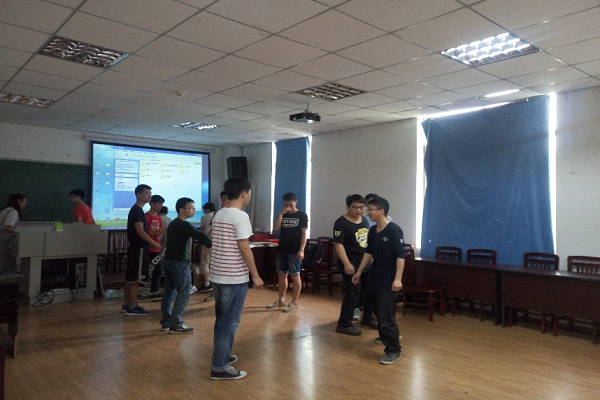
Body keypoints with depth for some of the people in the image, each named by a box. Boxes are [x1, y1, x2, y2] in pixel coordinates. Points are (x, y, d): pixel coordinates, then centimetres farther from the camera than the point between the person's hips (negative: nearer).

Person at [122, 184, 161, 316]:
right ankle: (132, 307, 0)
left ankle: (127, 305, 21)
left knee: (130, 277, 14)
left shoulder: (135, 210, 16)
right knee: (135, 278, -5)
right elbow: (140, 231, -21)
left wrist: (151, 242, 18)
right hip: (138, 248, -10)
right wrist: (154, 243, -16)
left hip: (134, 247, 10)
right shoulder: (137, 210, -15)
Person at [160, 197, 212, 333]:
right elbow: (199, 236, -27)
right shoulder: (184, 225, -15)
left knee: (169, 292, 13)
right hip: (179, 262, -10)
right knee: (183, 294, -5)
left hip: (169, 260, 10)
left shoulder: (173, 224, 16)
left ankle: (166, 322, 20)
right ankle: (176, 324, -3)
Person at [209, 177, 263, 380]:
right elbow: (244, 249, -18)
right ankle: (220, 367, 9)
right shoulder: (240, 216, -16)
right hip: (234, 278, -8)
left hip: (217, 275, 8)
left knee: (222, 319, 20)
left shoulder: (218, 215, 9)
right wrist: (255, 275, -10)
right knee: (229, 322, 1)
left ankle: (222, 355, 35)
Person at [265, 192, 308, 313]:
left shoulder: (302, 215, -3)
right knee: (281, 274, 11)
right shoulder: (282, 215, 10)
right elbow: (276, 228, -3)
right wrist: (281, 214, -12)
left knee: (295, 276, -1)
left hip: (295, 251, -5)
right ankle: (281, 300, 23)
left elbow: (304, 234, -6)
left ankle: (294, 303, 7)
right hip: (282, 249, 5)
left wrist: (301, 250, -13)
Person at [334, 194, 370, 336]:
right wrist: (347, 264, -23)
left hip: (365, 263, 8)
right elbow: (338, 244, -18)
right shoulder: (342, 222, -14)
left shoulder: (364, 220, 11)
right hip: (351, 264, -8)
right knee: (353, 294, -4)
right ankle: (343, 325, 8)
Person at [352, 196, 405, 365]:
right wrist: (359, 272, 16)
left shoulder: (394, 230, -17)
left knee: (385, 316, -6)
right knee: (380, 312, 19)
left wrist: (398, 279, -23)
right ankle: (392, 335, 43)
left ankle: (394, 350, 7)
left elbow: (400, 256, -18)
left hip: (389, 280, -8)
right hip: (376, 278, 8)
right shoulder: (372, 230, 6)